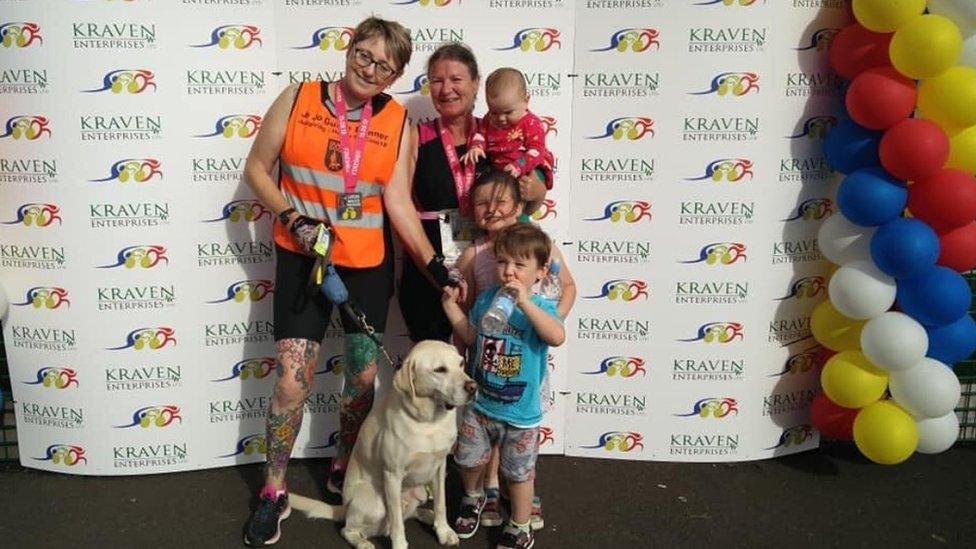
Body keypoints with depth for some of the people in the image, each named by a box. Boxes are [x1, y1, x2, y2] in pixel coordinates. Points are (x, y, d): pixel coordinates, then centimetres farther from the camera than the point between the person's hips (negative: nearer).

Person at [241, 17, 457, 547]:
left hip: (368, 263, 2)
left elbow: (398, 200, -7)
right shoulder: (298, 99, -4)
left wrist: (434, 264, -17)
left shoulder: (397, 121, -1)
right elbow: (256, 169, 1)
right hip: (301, 258, -2)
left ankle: (344, 468, 35)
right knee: (292, 377, -4)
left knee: (364, 374, 10)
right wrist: (292, 218, -14)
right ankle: (274, 492, 16)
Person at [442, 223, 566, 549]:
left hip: (520, 413, -4)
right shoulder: (487, 298, -4)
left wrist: (525, 303, -46)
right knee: (469, 459, 22)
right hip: (479, 403, 5)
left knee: (519, 473, 13)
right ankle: (473, 498, 53)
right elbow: (470, 335, 12)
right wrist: (451, 303, 3)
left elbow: (557, 337, -40)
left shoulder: (540, 307, -18)